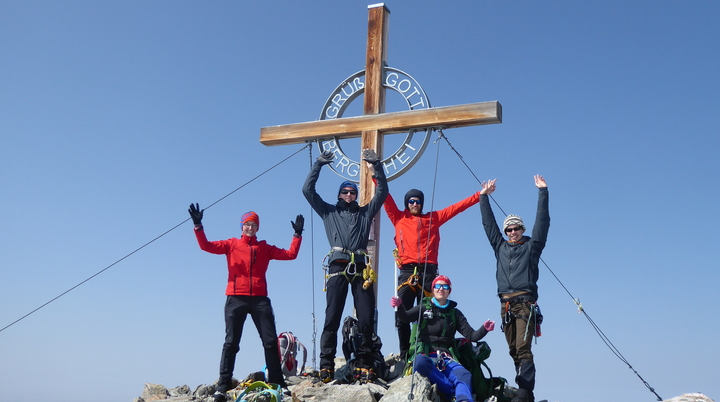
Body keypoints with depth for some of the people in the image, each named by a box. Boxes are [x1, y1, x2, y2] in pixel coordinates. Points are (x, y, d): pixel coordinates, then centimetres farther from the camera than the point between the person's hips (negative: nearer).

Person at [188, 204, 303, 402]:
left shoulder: (265, 248, 15)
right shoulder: (232, 244, 11)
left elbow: (290, 254, 11)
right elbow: (206, 246, 0)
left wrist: (298, 234, 5)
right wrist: (198, 226, -11)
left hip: (260, 299, 2)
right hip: (236, 299, -1)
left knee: (270, 341, -1)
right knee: (231, 343, 0)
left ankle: (277, 382, 6)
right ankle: (223, 385, 2)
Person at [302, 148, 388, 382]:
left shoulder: (365, 213, 25)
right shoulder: (329, 212, 22)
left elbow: (382, 191, 20)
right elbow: (308, 190, 16)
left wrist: (375, 166, 14)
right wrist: (319, 165, 13)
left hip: (360, 269, 2)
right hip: (338, 268, -2)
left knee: (367, 319, -5)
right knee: (332, 318, -9)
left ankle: (365, 365, 0)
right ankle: (326, 366, -11)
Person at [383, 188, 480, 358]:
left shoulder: (433, 218, 20)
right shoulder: (398, 218, 19)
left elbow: (457, 207, 19)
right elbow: (386, 199, 13)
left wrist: (480, 195, 17)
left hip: (428, 271, 0)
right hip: (407, 271, 0)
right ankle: (404, 354, 0)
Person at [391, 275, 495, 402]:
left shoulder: (455, 313, 19)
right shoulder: (424, 308, 13)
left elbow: (471, 336, 11)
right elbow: (405, 317, -6)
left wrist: (484, 329, -11)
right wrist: (399, 307, -29)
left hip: (446, 359, 2)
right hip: (426, 356, -2)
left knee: (465, 375, -30)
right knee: (420, 361, -39)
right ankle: (453, 390, -35)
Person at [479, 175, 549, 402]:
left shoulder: (531, 246, 11)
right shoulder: (500, 247, 21)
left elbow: (542, 221, 5)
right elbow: (488, 223, 25)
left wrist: (542, 192, 3)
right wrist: (484, 197, 27)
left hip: (525, 303, -5)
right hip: (506, 305, 5)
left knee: (523, 348, -14)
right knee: (514, 350, 3)